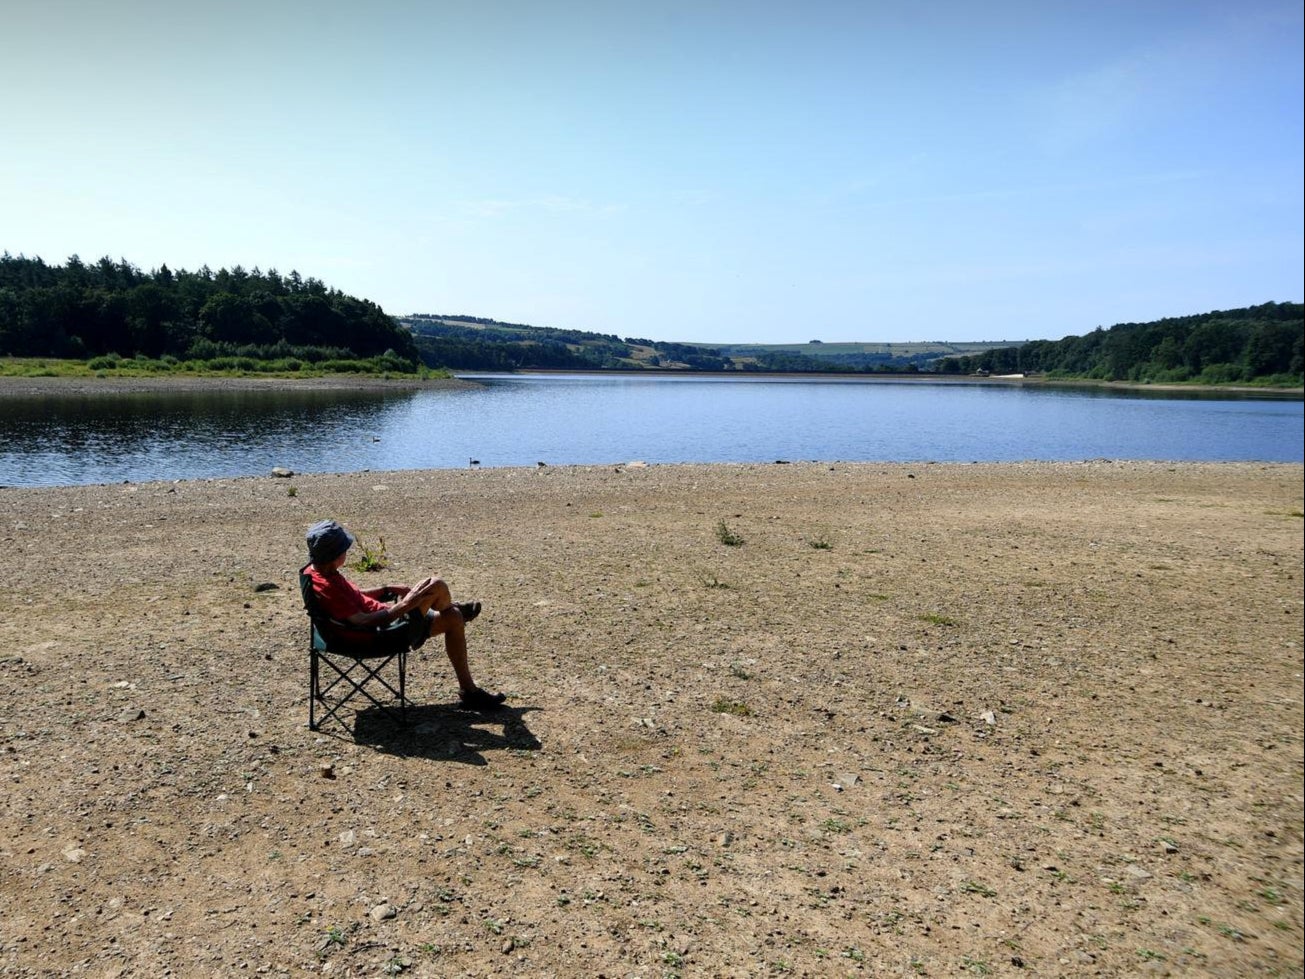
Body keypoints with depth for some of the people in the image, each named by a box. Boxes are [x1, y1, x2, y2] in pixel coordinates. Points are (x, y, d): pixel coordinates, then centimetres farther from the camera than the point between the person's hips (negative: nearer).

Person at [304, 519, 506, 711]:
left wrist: (387, 589, 10)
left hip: (383, 617, 11)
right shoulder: (326, 588, -28)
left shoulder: (318, 571, 4)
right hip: (383, 632, -11)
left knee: (454, 619, 10)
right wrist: (404, 605, -28)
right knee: (436, 586, -16)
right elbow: (362, 621, -30)